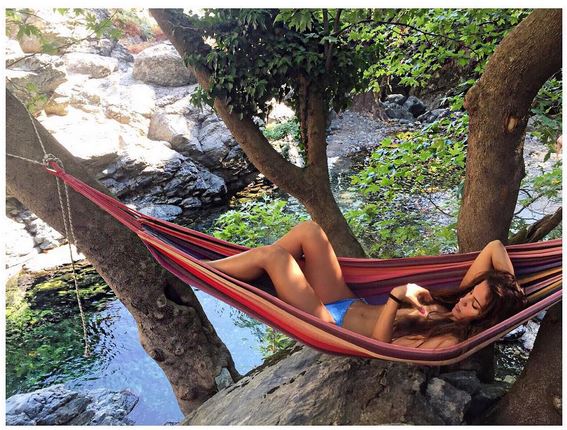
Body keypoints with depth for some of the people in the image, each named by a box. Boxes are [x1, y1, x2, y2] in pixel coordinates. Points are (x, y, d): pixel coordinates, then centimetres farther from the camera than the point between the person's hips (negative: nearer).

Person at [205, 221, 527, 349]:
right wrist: (510, 280, -9)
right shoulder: (453, 305, 1)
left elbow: (379, 344, -28)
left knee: (272, 255, -19)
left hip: (331, 325, -8)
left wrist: (396, 297, -33)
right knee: (309, 231, -8)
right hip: (348, 304, 8)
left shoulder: (452, 344, -19)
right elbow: (494, 246, 3)